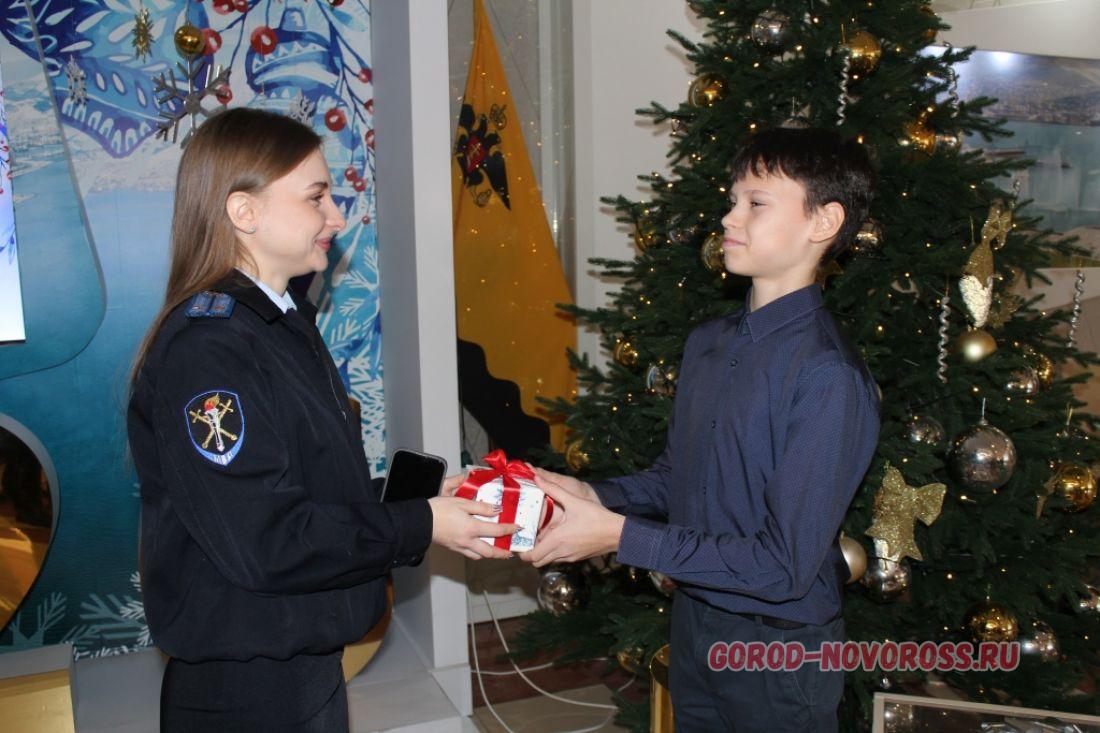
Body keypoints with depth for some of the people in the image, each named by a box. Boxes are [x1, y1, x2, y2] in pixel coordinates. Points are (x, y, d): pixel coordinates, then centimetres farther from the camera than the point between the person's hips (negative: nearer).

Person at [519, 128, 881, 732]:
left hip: (781, 648, -6)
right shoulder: (707, 343, 2)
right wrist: (593, 496, -8)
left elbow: (785, 564, -25)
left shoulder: (829, 377, -23)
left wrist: (618, 535, -24)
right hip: (692, 624, 7)